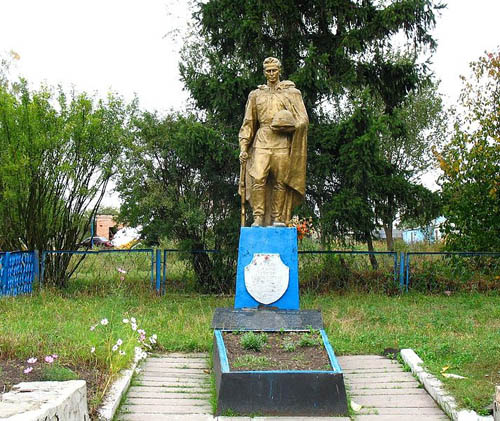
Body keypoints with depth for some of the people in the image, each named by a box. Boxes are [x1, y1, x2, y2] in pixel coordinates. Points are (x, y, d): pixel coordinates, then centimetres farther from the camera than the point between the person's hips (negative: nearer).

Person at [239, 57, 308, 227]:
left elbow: (303, 120, 5)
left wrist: (288, 125, -13)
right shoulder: (256, 95, 17)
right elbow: (248, 123, 16)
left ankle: (278, 218, 1)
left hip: (282, 142, -1)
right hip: (262, 141, 1)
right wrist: (243, 147, 7)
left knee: (280, 181, -4)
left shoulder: (291, 93, 11)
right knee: (258, 179, -15)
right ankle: (258, 217, -13)